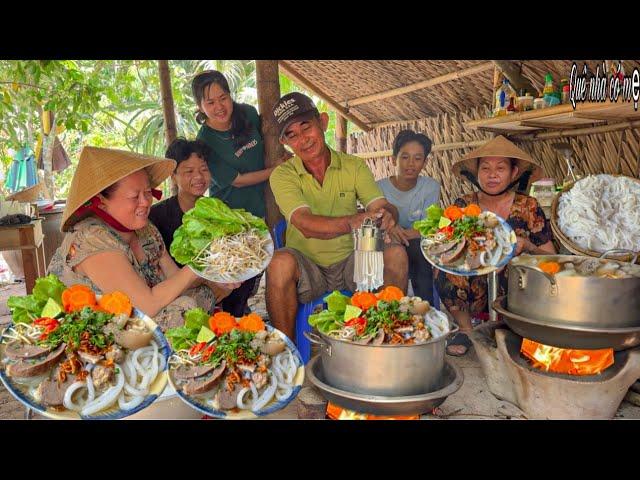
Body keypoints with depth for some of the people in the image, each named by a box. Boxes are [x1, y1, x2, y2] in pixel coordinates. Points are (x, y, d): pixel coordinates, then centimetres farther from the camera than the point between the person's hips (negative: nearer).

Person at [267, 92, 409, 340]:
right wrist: (353, 221, -41)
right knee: (280, 262, -33)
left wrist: (387, 214, -36)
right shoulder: (283, 175, -6)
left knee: (395, 253, -22)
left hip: (350, 264, 2)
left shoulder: (355, 166, 3)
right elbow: (306, 225, -23)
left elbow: (383, 206, -10)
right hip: (306, 267, -2)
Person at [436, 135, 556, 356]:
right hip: (472, 300, 1)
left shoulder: (528, 207, 1)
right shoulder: (463, 206, 2)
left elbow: (551, 258, 1)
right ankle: (466, 328, -3)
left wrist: (527, 247, -19)